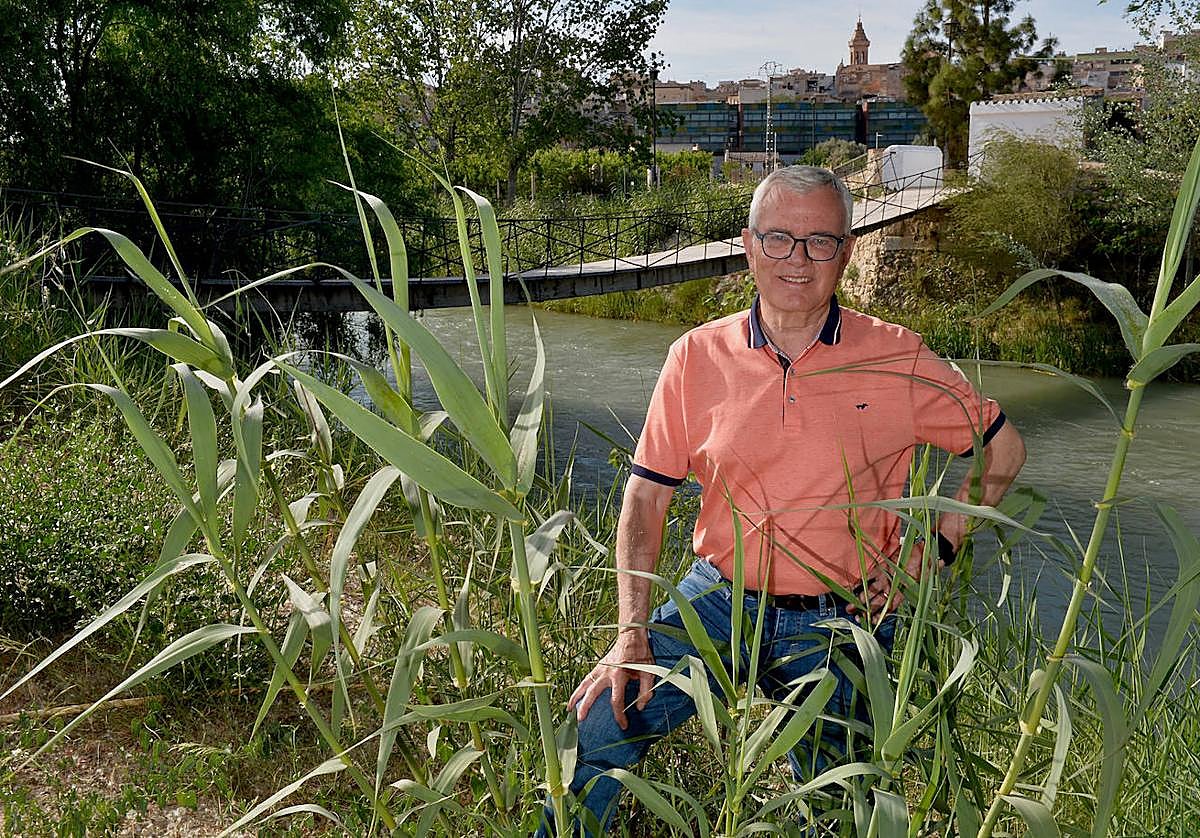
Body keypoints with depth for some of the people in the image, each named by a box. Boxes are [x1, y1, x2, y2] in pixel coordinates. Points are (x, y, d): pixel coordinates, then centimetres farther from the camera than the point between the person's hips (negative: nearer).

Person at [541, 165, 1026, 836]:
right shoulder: (698, 358, -3)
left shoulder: (898, 360, -5)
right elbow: (647, 495, 0)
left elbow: (1003, 448, 7)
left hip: (841, 623, 0)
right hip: (716, 603, 0)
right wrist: (632, 633, -9)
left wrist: (933, 548, -3)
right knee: (598, 727, -18)